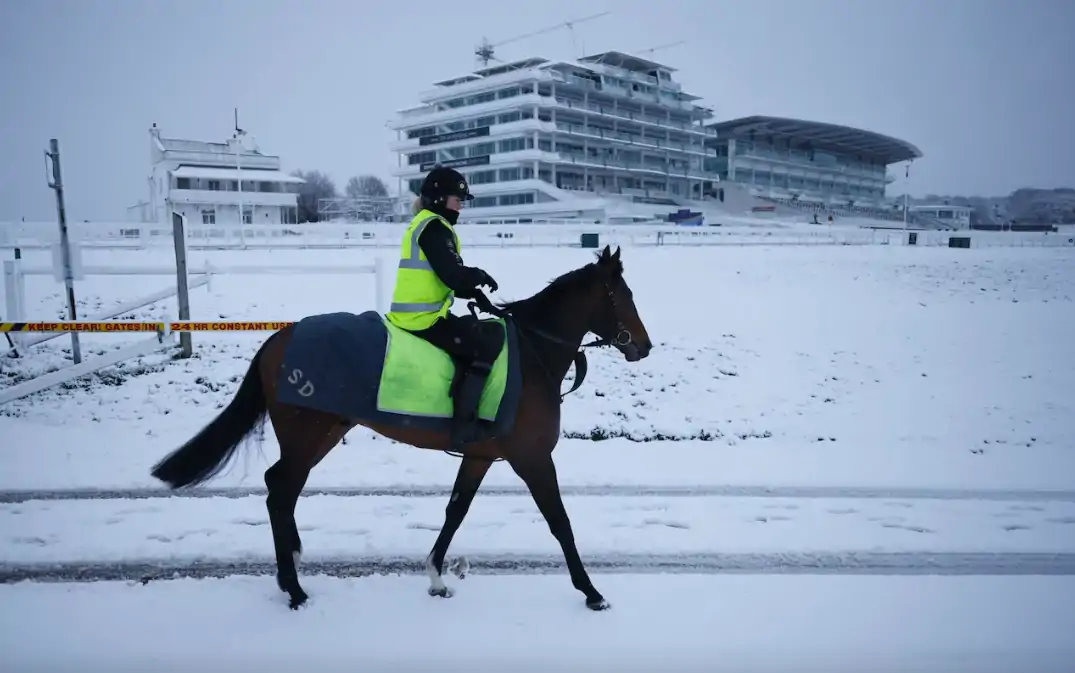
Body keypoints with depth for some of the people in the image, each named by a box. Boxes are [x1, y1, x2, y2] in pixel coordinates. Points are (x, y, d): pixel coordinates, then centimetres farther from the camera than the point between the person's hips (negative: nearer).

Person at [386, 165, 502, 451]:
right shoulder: (433, 226, -12)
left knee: (477, 335, 20)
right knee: (487, 346, -11)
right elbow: (454, 276, -22)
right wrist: (480, 276, -4)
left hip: (414, 313, 11)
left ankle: (464, 419, 18)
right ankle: (462, 428, -13)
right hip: (424, 318, -11)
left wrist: (472, 292, 8)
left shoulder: (424, 224, 20)